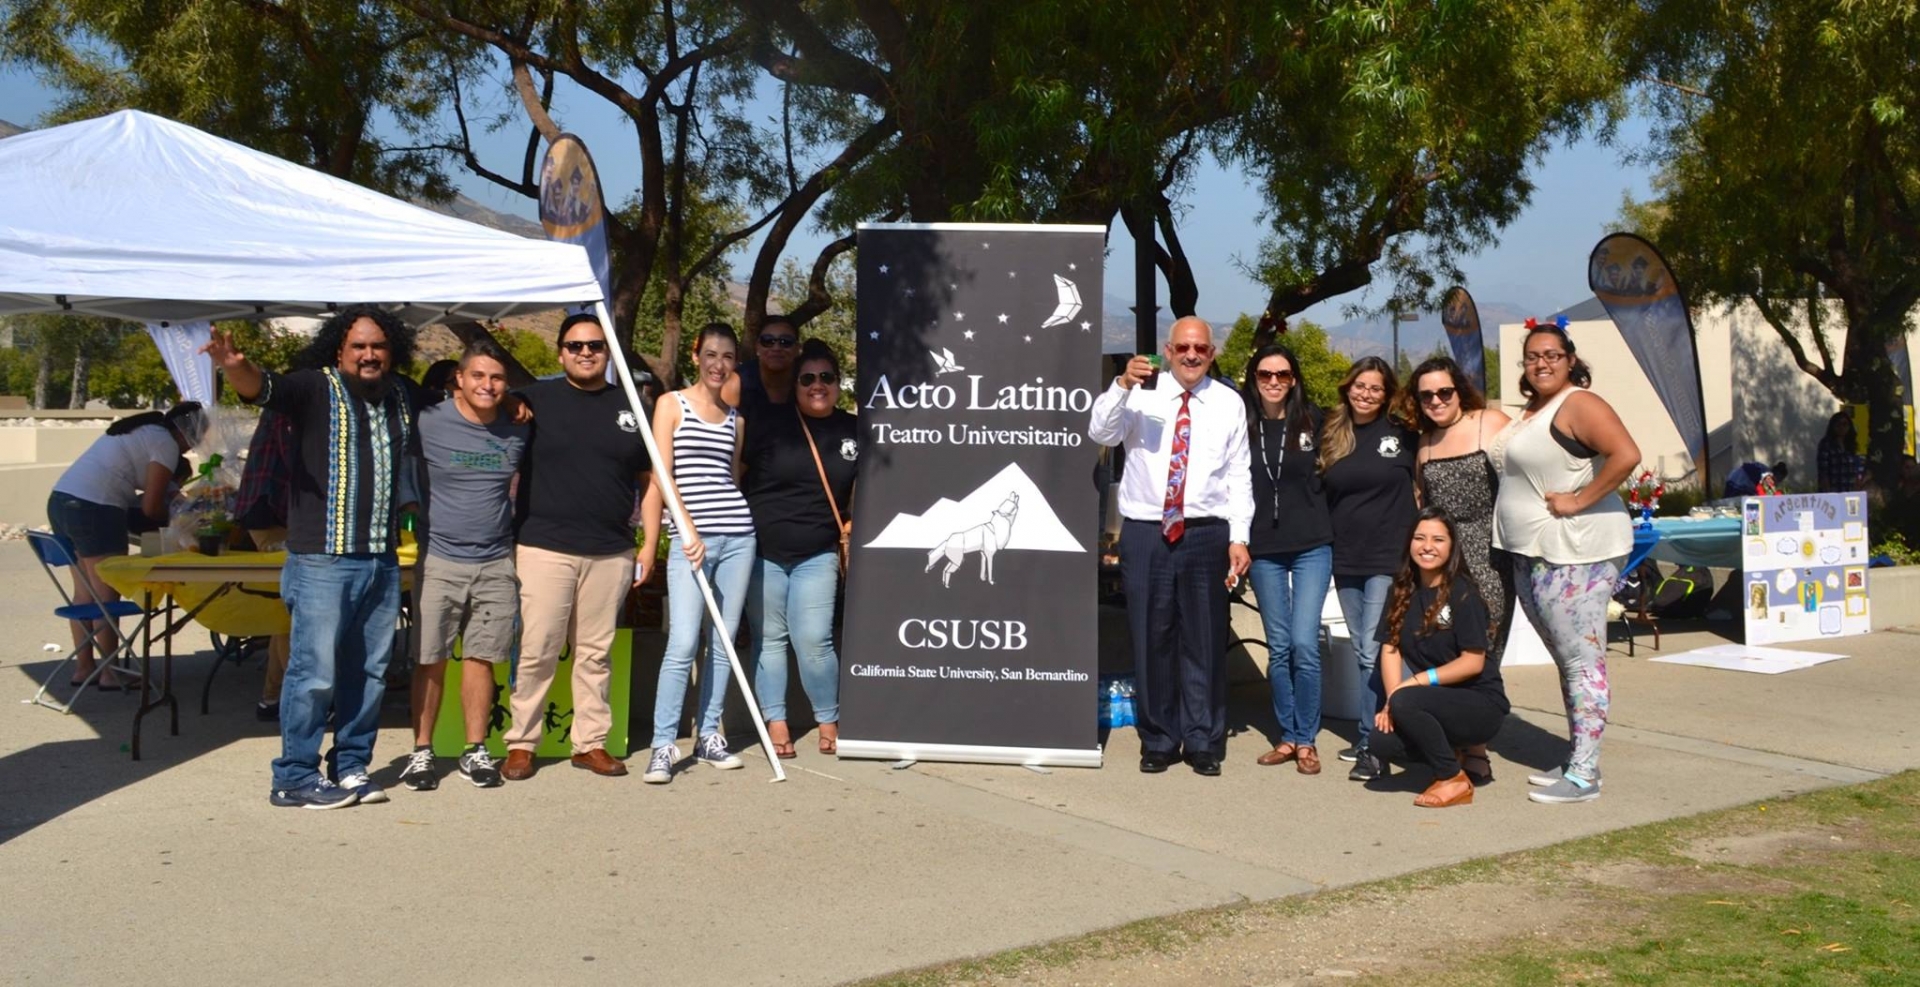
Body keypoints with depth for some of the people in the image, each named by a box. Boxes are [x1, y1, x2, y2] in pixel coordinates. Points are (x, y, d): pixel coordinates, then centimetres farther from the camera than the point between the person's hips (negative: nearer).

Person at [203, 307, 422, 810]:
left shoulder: (403, 398, 14)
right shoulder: (316, 389, -4)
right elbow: (264, 387, -22)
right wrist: (235, 367, -42)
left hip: (383, 561, 6)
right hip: (324, 559, -6)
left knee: (368, 671, 12)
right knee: (315, 671, -4)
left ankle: (350, 767, 24)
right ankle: (295, 778, 7)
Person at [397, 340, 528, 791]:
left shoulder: (517, 430, 4)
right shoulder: (429, 423, -7)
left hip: (496, 563, 2)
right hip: (440, 560, -2)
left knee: (480, 657, 7)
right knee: (430, 660, 3)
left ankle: (475, 749, 16)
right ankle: (421, 750, 14)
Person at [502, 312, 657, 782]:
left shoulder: (630, 407, 10)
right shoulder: (536, 399, 2)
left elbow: (650, 479, 16)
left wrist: (649, 545, 10)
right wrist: (508, 538, -2)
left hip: (611, 553, 3)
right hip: (544, 548, -3)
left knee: (596, 654, 9)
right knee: (537, 652, -2)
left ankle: (591, 742, 18)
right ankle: (521, 744, 9)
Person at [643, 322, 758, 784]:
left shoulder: (735, 418, 14)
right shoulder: (672, 405, 2)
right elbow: (662, 475, -5)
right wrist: (689, 530, -13)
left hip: (737, 535, 5)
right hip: (690, 536, -5)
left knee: (723, 641, 8)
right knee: (683, 644, -11)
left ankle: (708, 734, 18)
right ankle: (663, 745, -4)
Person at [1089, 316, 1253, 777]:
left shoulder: (1229, 403, 6)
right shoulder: (1141, 394, 3)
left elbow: (1239, 475, 5)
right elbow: (1101, 433, -11)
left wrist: (1239, 538, -1)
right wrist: (1122, 385, -26)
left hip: (1206, 534, 0)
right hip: (1145, 532, 0)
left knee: (1205, 640, 6)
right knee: (1151, 639, 6)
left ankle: (1203, 743, 18)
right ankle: (1158, 741, 19)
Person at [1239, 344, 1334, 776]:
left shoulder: (1313, 421, 0)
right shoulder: (1241, 425, 2)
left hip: (1311, 548, -1)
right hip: (1263, 551, 2)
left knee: (1304, 645, -8)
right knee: (1278, 648, 8)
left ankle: (1307, 740, 6)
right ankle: (1287, 736, 19)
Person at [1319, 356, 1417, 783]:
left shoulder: (1402, 433, -3)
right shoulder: (1332, 435, 8)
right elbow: (1321, 494, 14)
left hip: (1389, 559, -5)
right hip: (1345, 560, 5)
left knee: (1373, 652, -10)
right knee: (1363, 652, 12)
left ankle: (1370, 745, -5)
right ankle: (1369, 736, 21)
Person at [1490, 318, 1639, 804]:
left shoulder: (1578, 404, -10)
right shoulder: (1528, 412, 17)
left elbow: (1626, 455, -24)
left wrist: (1579, 501, -20)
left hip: (1573, 553, -9)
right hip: (1530, 555, 9)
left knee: (1581, 659, -7)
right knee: (1565, 659, 13)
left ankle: (1584, 774, -5)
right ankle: (1577, 759, 21)